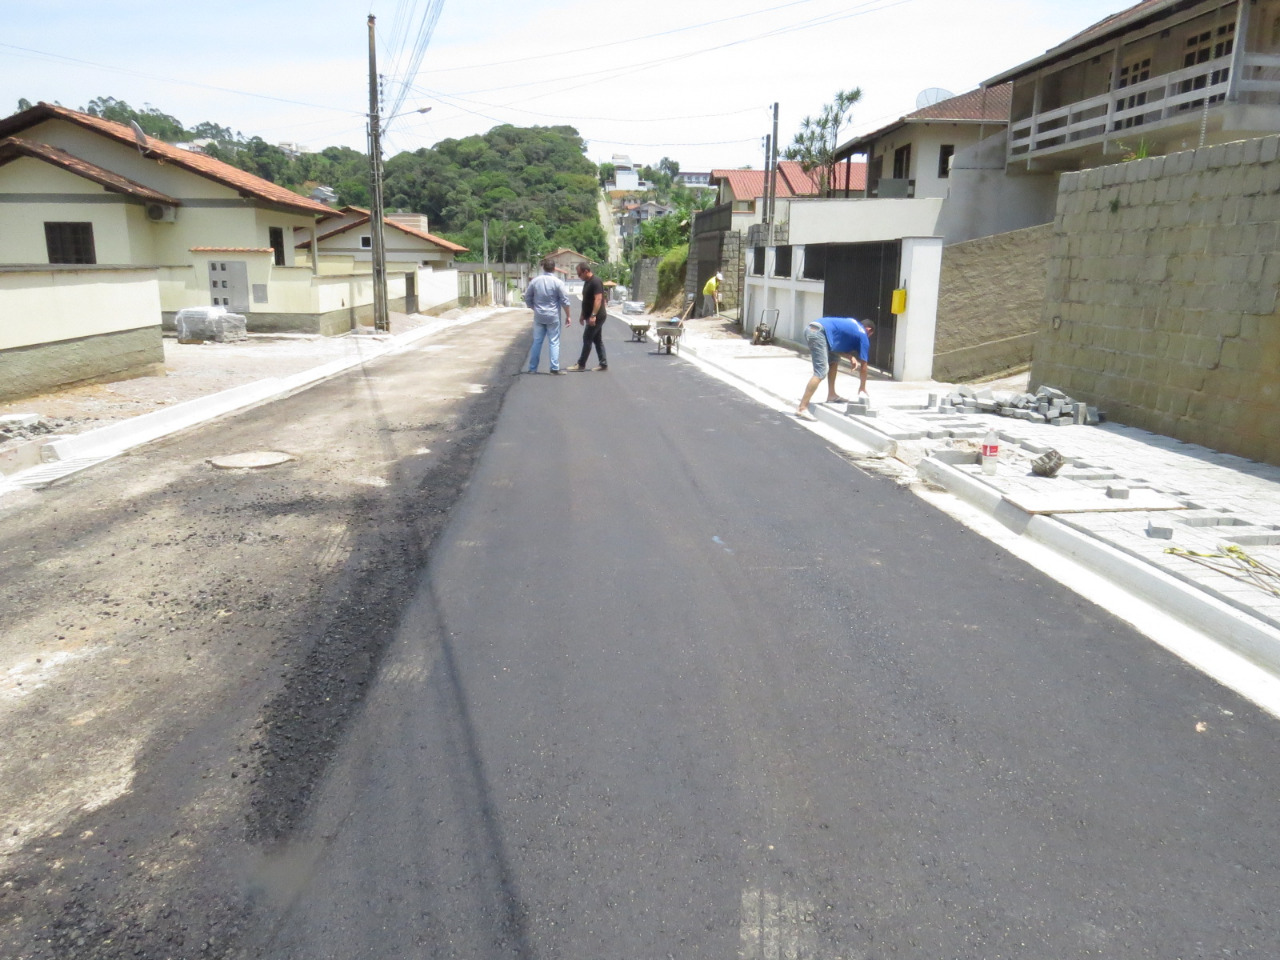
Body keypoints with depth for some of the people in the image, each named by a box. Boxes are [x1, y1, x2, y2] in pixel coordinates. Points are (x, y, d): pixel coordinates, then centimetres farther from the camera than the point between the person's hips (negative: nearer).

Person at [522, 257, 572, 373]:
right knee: (553, 343, 1)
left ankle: (532, 368, 10)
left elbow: (527, 298, 9)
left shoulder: (534, 281, 2)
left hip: (539, 316, 3)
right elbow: (564, 301, -8)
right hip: (553, 317, -3)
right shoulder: (557, 282, -8)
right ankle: (555, 368, -1)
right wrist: (568, 316, 1)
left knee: (537, 342, 9)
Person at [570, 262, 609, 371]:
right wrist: (583, 315, 22)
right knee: (598, 340, 10)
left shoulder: (596, 282, -16)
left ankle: (581, 364, -1)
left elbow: (598, 299, -25)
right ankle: (603, 364, 12)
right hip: (591, 317, 10)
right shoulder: (587, 282, 14)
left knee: (587, 339, -6)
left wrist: (593, 315, -30)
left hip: (596, 317, -10)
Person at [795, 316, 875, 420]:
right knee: (821, 372, -11)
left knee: (834, 360, 24)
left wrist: (850, 357, 15)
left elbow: (836, 345, 29)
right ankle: (802, 408, -18)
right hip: (819, 333, -9)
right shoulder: (863, 335, 10)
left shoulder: (853, 325, 31)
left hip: (810, 329, 9)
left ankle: (831, 395, 26)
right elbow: (863, 365, 16)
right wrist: (862, 388, 26)